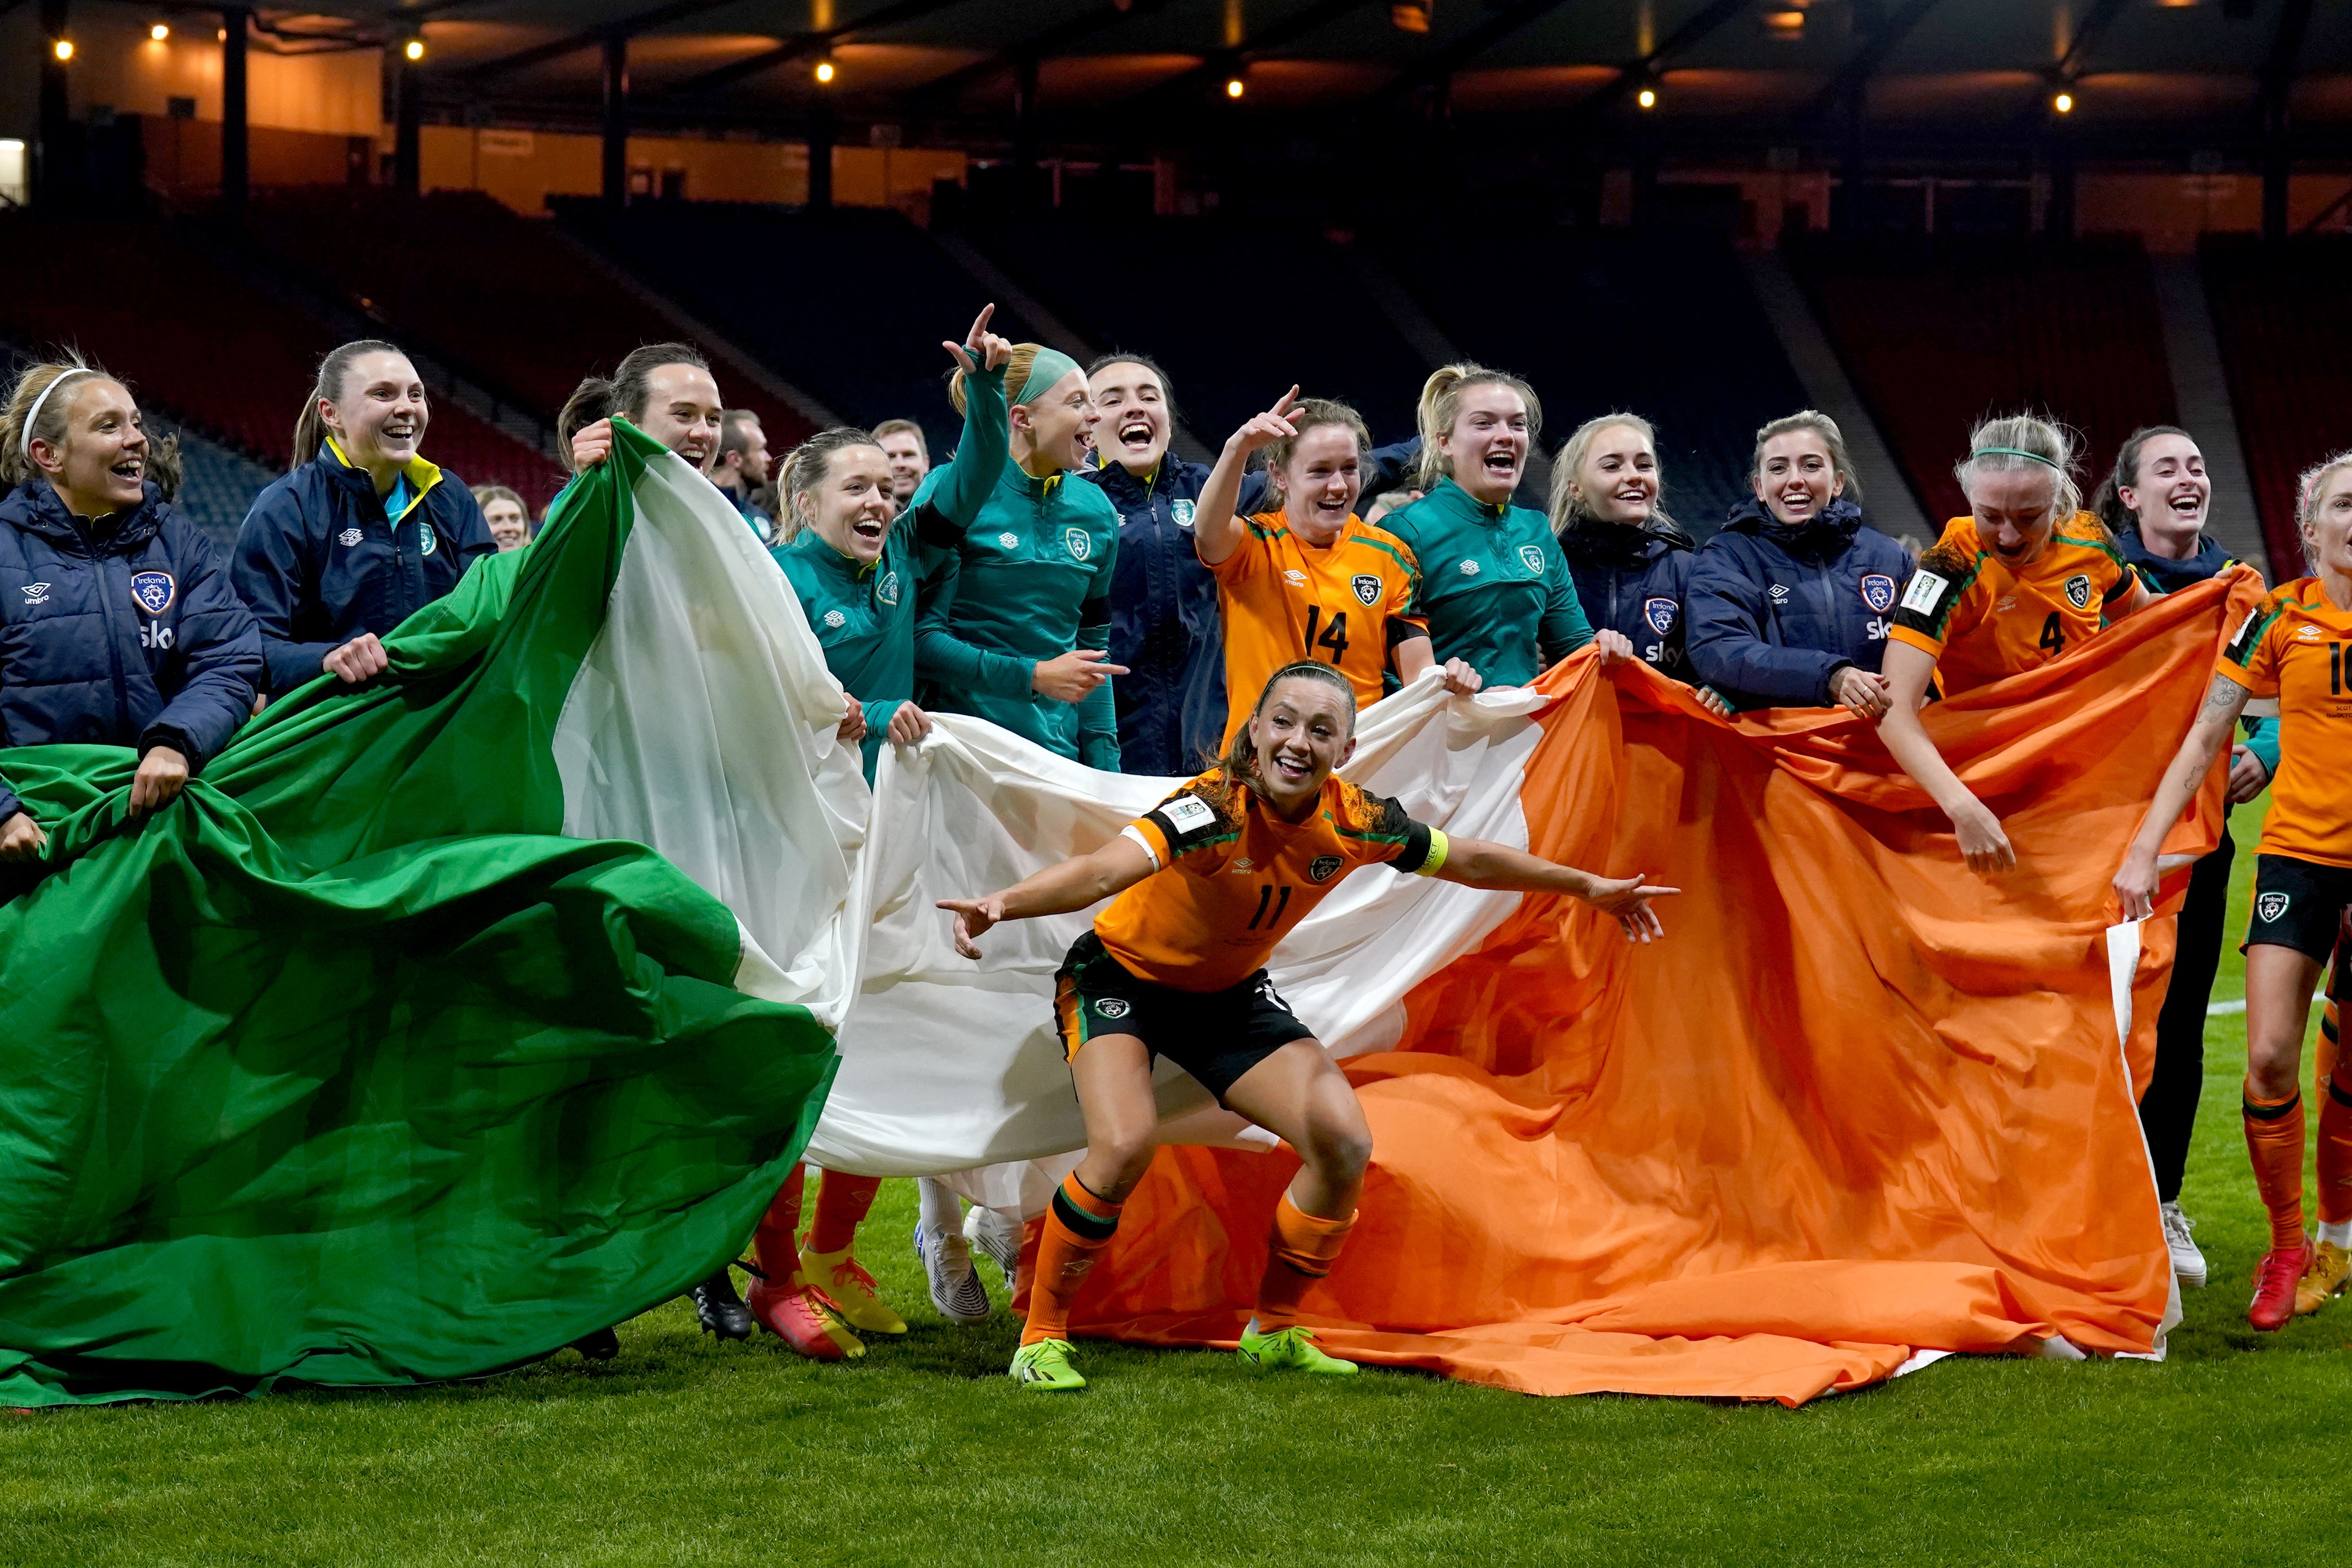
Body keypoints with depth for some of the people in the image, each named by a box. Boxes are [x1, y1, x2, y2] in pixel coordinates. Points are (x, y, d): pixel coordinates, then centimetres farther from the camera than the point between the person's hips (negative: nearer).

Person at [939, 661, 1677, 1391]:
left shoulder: (1356, 822, -16)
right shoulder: (1215, 809, -33)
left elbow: (1470, 861, 3)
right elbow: (1105, 870, -49)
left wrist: (1589, 887, 13)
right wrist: (1002, 904, -67)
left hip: (1229, 994, 6)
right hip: (1121, 978, -5)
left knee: (1344, 1144, -8)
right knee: (1124, 1147, -29)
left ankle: (1274, 1333, 14)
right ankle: (1041, 1340, -10)